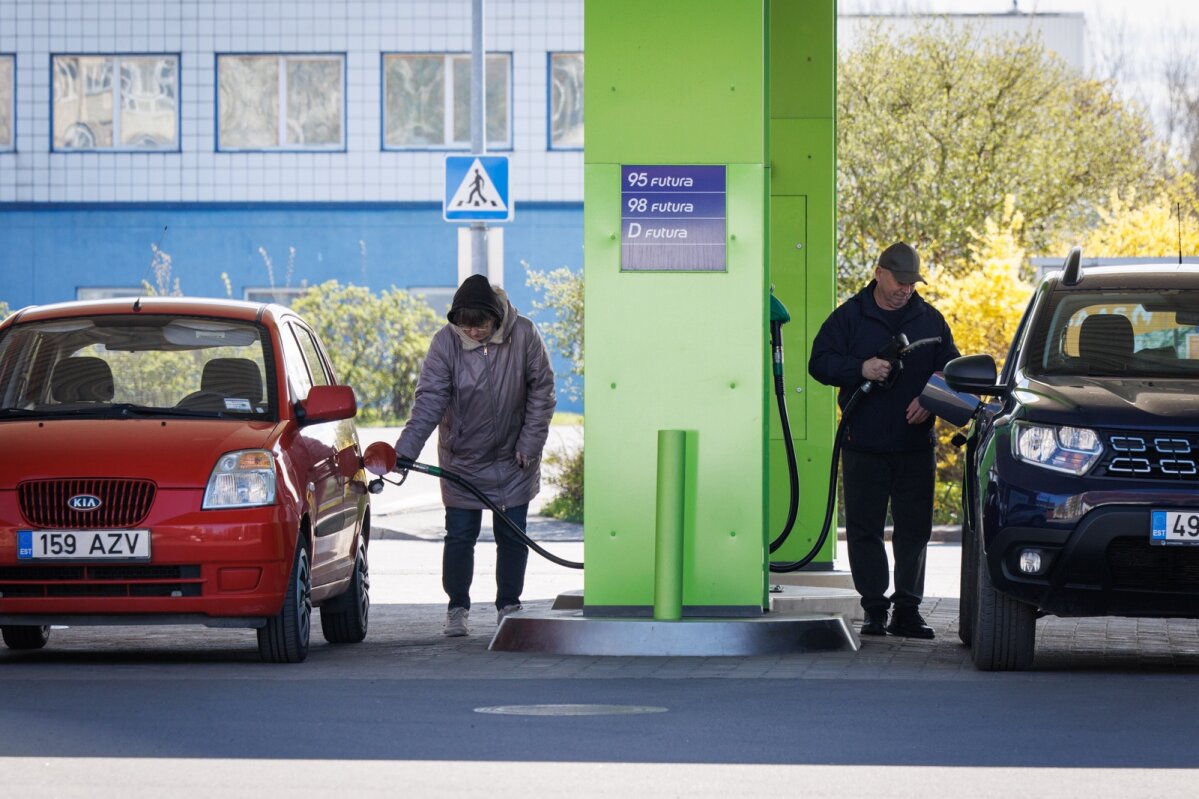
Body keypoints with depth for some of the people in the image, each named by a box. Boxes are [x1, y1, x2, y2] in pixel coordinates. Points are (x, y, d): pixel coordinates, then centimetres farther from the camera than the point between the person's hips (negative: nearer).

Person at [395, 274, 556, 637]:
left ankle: (508, 607, 19)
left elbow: (541, 390, -2)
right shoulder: (446, 342, -15)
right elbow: (429, 401, -18)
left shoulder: (524, 335, -12)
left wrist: (530, 442, -7)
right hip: (462, 459, -1)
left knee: (512, 535, 6)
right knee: (459, 536, 1)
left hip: (513, 460, 1)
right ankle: (457, 609, 14)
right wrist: (405, 450, -29)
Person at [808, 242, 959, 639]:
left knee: (914, 531, 1)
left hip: (916, 445, 1)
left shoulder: (930, 320, 10)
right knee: (865, 530, 0)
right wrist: (861, 369, -17)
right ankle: (874, 610, 6)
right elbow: (819, 362, 0)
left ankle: (907, 610, 6)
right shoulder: (849, 317, 4)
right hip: (863, 446, -1)